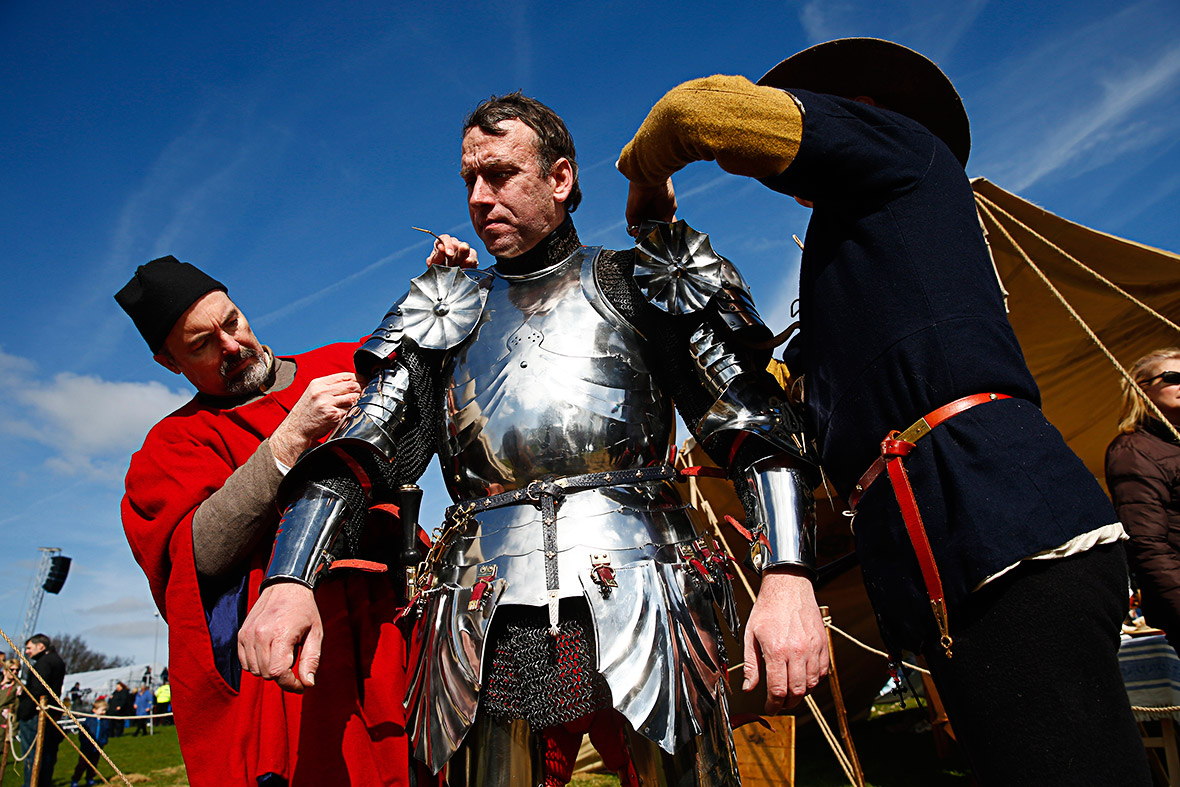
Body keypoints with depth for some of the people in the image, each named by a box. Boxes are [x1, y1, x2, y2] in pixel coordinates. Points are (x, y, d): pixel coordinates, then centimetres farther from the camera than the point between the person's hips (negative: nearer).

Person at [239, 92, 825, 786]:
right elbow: (356, 446, 9)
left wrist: (788, 575, -15)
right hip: (487, 633, 2)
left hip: (636, 606, -1)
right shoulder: (446, 311, 19)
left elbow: (755, 421, 1)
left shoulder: (638, 284, 11)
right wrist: (289, 580, -8)